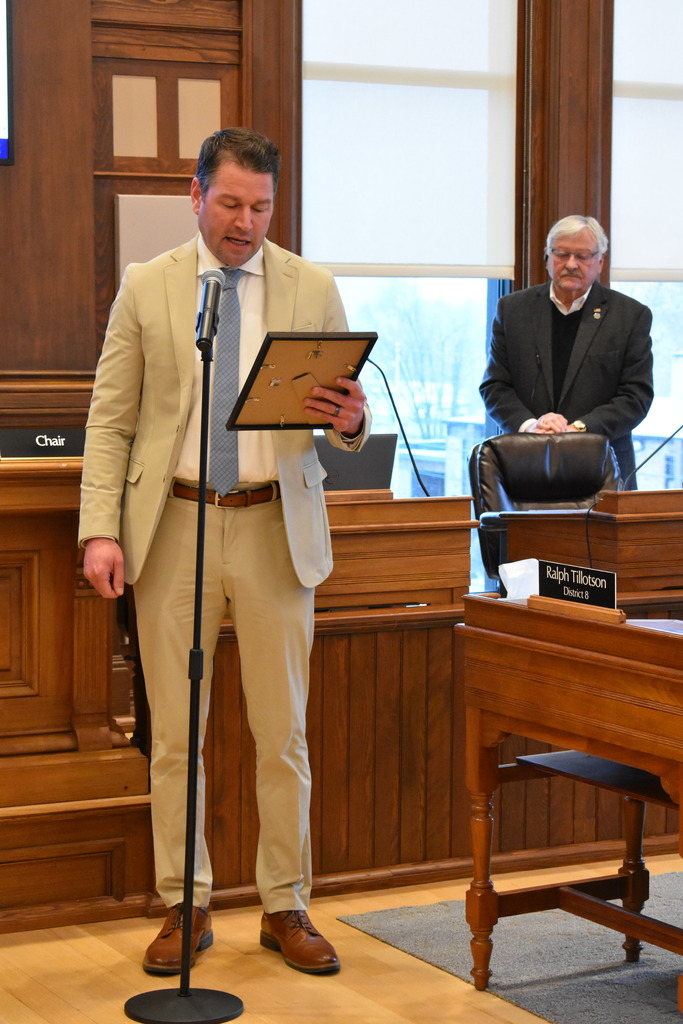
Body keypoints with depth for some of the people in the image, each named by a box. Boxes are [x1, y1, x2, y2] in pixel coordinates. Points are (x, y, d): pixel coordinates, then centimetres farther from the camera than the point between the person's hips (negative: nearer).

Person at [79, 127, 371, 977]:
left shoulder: (313, 290, 5)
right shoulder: (146, 287, 4)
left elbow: (350, 417, 8)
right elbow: (109, 420, 2)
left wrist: (351, 420, -17)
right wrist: (100, 529, -9)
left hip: (276, 529, 1)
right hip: (172, 526, 0)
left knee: (283, 733, 6)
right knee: (174, 735, 5)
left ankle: (285, 907, 18)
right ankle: (185, 908, 18)